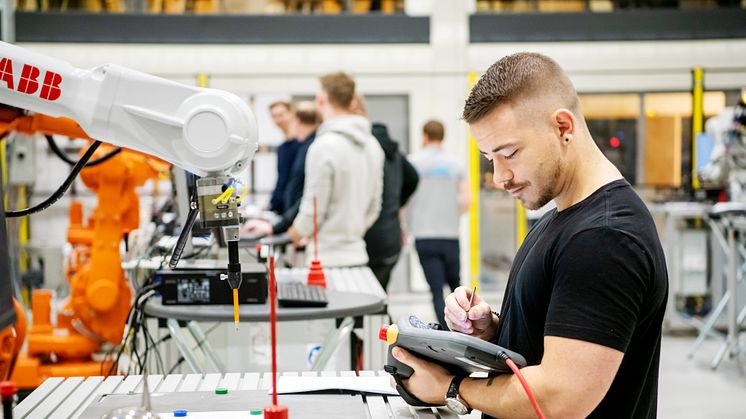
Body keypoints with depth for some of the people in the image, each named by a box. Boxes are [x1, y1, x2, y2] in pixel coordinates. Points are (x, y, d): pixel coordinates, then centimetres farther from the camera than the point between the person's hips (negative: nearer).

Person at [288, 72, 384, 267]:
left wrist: (296, 232, 7)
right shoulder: (372, 144, 9)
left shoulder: (324, 146, -15)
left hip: (328, 258, -7)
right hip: (358, 254, 7)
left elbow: (313, 209, -11)